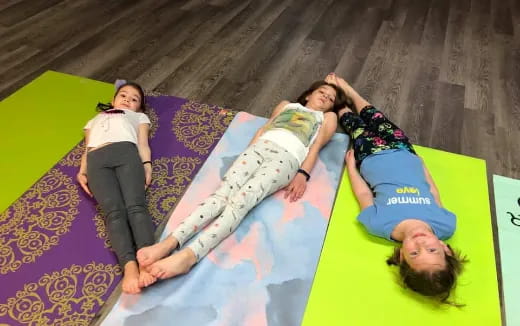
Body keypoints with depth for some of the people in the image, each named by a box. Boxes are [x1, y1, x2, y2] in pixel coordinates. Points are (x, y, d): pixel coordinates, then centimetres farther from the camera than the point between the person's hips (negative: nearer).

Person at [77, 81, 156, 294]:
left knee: (135, 206, -30)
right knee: (114, 211, -28)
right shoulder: (94, 121, 44)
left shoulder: (139, 117, 38)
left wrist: (146, 165, -2)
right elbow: (86, 149, 28)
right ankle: (129, 265, -48)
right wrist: (82, 172, 7)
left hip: (126, 152, -1)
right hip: (97, 160, 1)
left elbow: (143, 143, 19)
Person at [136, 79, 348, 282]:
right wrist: (247, 153, 8)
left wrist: (303, 174, -4)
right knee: (222, 193, -24)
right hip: (260, 147, 3)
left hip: (286, 157, -3)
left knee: (240, 200, -29)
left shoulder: (328, 117, 30)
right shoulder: (286, 105, 37)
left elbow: (315, 148, 14)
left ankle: (189, 255, -46)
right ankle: (169, 242, -39)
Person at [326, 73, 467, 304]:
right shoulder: (446, 225, -33)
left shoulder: (380, 225, -41)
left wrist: (350, 164, -4)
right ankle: (348, 92, 52)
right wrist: (421, 164, 6)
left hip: (371, 156, -2)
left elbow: (363, 193, -22)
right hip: (405, 154, 3)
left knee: (356, 124, 21)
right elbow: (433, 193, -11)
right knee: (375, 118, 22)